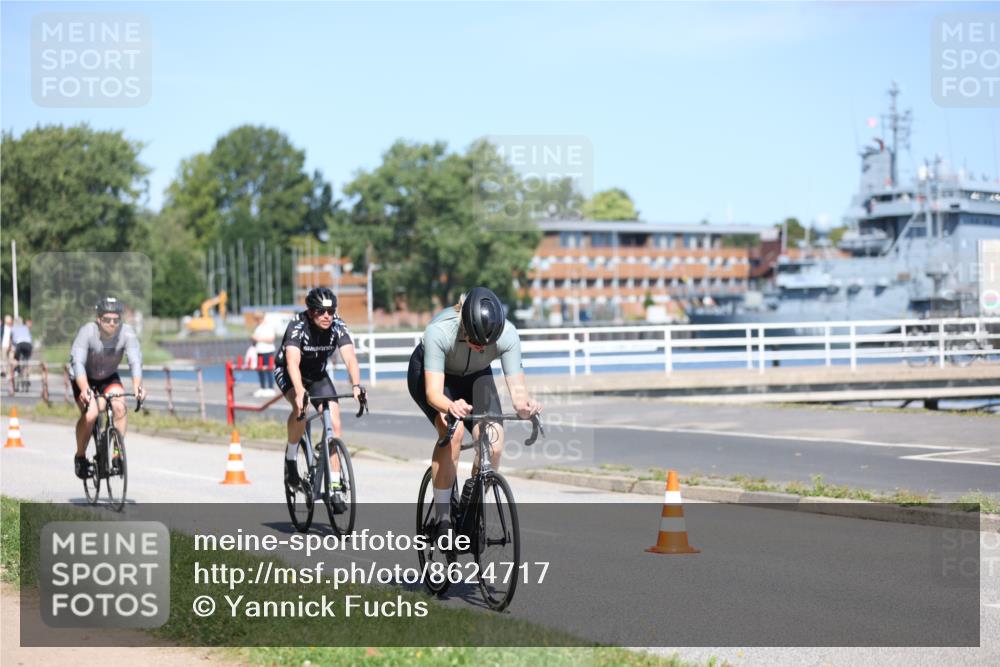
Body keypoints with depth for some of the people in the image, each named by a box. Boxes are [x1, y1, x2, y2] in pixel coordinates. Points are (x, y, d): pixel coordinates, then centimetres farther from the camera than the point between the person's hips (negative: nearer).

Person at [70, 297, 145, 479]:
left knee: (120, 406, -24)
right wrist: (85, 390, -56)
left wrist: (137, 387, -52)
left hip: (109, 377, 3)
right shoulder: (87, 332, -30)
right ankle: (80, 457, -2)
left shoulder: (127, 333, -24)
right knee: (90, 414, -24)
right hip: (84, 378, -2)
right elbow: (78, 362, -39)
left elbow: (135, 361, -33)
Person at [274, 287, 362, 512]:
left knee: (334, 422, -13)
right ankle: (290, 457, -11)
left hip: (318, 374, 3)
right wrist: (300, 391, -61)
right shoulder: (297, 327, -31)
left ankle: (336, 487, -7)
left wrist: (356, 386, -52)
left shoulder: (338, 327, -22)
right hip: (287, 373, -3)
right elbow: (293, 362, -44)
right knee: (301, 406, -34)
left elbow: (350, 358, -34)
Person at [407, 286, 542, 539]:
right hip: (429, 372, -3)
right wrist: (451, 407, -64)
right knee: (453, 430, -31)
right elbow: (433, 392, -43)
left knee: (494, 439, -20)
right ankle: (442, 519, -18)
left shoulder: (507, 335, -32)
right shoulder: (439, 331, -39)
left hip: (474, 376, 3)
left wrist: (524, 405, -55)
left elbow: (517, 388, -32)